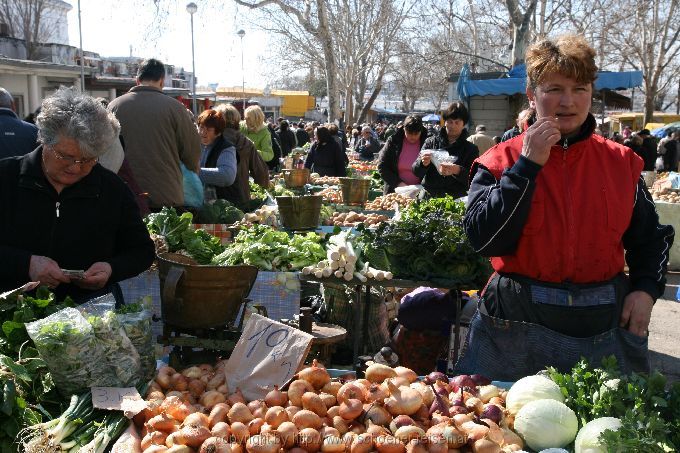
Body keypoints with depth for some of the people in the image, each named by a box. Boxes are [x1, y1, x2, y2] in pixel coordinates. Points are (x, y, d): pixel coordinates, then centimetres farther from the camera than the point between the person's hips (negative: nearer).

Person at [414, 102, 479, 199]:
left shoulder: (471, 149, 7)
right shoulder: (431, 142, 11)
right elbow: (416, 172, 7)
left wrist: (458, 171, -21)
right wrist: (423, 163, -14)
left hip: (456, 199, -1)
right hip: (428, 197, 1)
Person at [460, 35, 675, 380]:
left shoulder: (621, 162, 6)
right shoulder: (500, 161, -3)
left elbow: (651, 238, 16)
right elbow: (484, 239, -15)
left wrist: (646, 288, -1)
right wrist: (527, 165, -16)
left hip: (607, 325, 3)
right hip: (518, 324, -2)